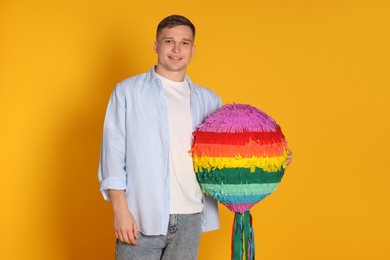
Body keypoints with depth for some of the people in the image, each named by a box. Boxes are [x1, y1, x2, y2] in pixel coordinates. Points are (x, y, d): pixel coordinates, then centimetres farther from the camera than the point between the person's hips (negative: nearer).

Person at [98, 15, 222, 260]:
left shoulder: (208, 100, 13)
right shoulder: (127, 91, 4)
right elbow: (113, 152, -1)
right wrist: (120, 209, -10)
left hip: (190, 220, 3)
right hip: (141, 219, -3)